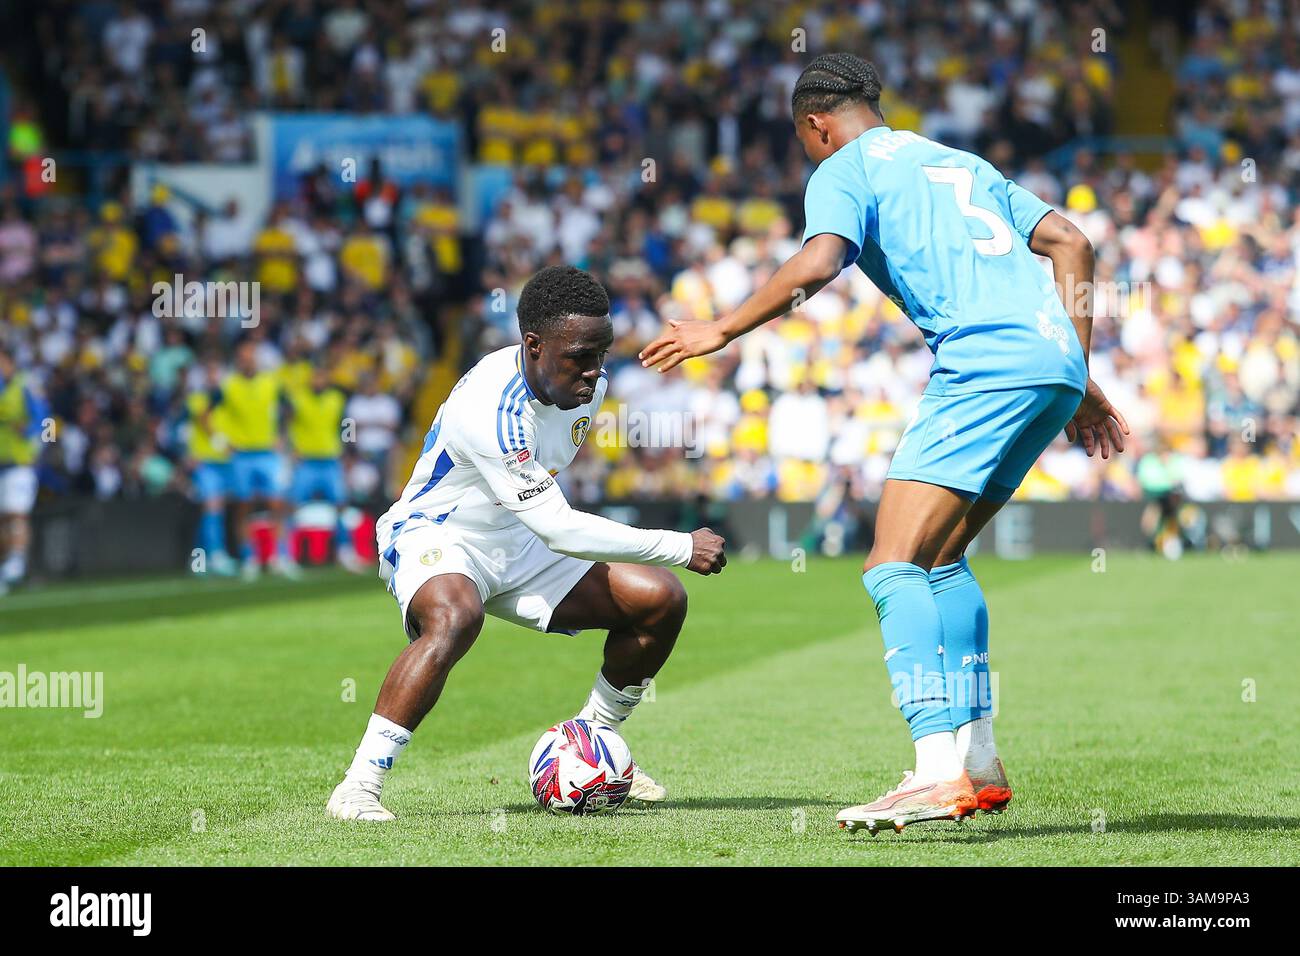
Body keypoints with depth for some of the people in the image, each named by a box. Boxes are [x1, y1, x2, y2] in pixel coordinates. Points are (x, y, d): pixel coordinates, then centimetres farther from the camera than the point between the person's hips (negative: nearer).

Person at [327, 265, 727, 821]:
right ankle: (357, 787, -34)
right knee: (456, 617, -41)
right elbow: (558, 529, -31)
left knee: (661, 600, -2)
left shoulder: (588, 383, -7)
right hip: (433, 537, -8)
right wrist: (681, 548, -27)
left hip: (515, 545, 8)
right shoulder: (489, 408, -33)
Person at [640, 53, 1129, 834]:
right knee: (940, 559, 20)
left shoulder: (843, 169, 8)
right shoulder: (959, 162, 31)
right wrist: (1078, 376, 26)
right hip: (1055, 359, 8)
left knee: (894, 569, -11)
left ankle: (938, 776, -26)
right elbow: (1071, 243, 25)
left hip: (985, 361, -8)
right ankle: (979, 763, 18)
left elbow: (814, 266, -11)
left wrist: (720, 332, 0)